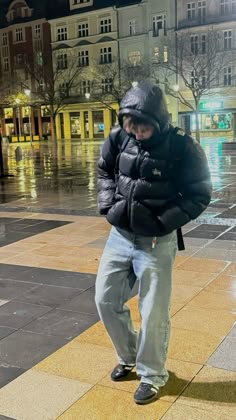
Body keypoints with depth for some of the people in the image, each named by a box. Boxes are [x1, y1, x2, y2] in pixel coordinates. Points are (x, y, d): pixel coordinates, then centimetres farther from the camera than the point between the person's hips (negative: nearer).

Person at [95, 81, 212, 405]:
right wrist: (108, 205, -3)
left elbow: (199, 195, -9)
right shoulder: (118, 138, -5)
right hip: (120, 235, 5)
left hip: (156, 242, -5)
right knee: (106, 299, 12)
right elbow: (105, 172, 13)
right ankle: (128, 357, 37)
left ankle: (152, 375, 27)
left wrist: (161, 222, -18)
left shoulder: (183, 148, -17)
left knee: (153, 313, 3)